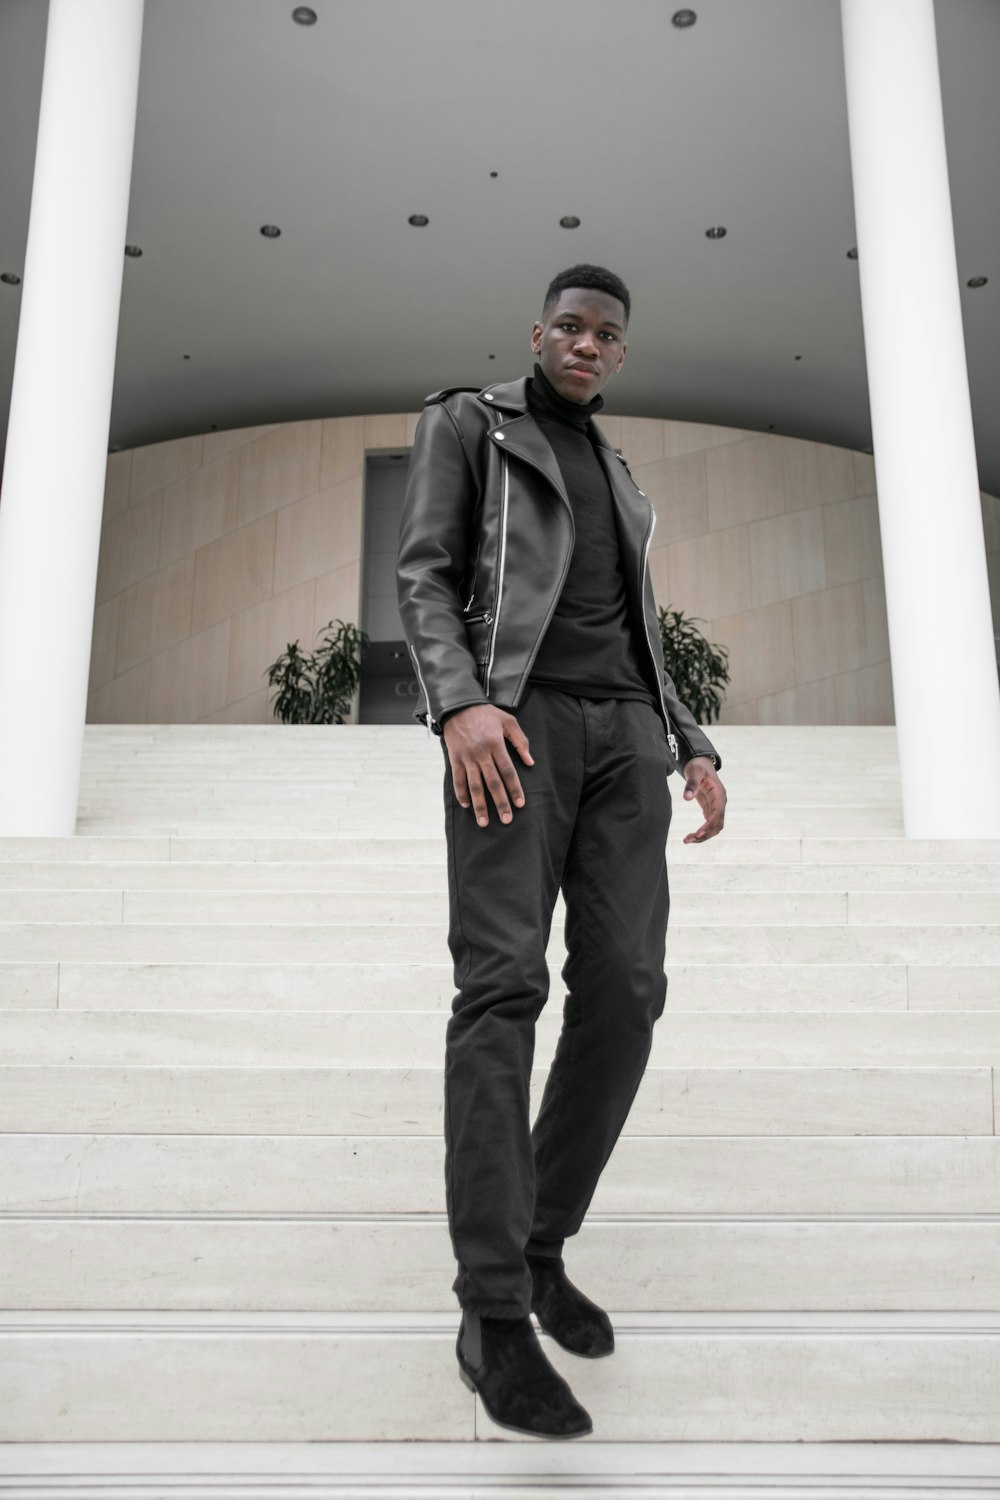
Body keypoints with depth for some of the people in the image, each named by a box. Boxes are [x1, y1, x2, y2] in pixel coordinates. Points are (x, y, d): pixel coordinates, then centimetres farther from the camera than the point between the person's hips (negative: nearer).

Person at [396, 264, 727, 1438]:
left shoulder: (617, 479, 31)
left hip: (620, 733, 6)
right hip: (514, 721, -6)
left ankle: (541, 1247, 8)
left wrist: (693, 746, 10)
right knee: (504, 986, -19)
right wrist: (460, 703, -20)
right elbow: (424, 577, -1)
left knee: (624, 988, -8)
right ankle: (493, 1312, -16)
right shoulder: (465, 424, 13)